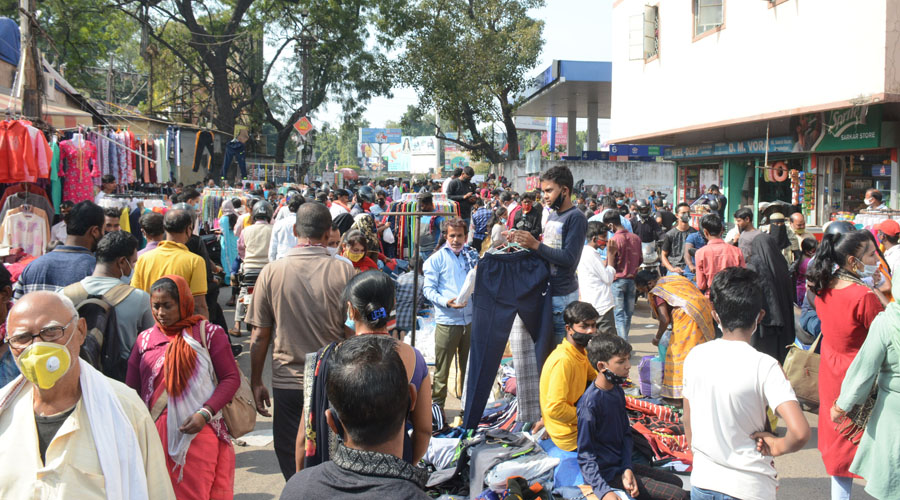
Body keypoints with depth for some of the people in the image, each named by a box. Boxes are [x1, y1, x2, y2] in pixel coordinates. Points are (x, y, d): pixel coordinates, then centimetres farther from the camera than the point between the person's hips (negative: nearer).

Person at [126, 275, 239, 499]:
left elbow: (231, 378, -2)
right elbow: (132, 390, 15)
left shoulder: (208, 333, 2)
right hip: (156, 435, 3)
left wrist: (205, 413, -15)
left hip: (198, 434, -3)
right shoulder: (145, 339, 13)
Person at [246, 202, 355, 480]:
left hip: (287, 383, 0)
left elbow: (260, 335, -2)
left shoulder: (271, 272, -6)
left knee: (294, 470, 13)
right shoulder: (344, 272, -8)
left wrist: (256, 383, 10)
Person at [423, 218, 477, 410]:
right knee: (442, 367, 1)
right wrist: (446, 302, -21)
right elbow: (429, 289, -5)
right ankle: (437, 405, 14)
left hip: (471, 318, 4)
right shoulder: (437, 258, 0)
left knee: (469, 366, 13)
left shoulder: (472, 255, 12)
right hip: (447, 320, -4)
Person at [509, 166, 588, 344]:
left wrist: (535, 244, -22)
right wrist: (523, 240, 3)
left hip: (562, 296, -9)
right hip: (547, 291, 9)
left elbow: (569, 258, -21)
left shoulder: (576, 218, -13)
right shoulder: (552, 215, 15)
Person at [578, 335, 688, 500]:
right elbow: (585, 455, -22)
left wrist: (627, 468, -8)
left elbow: (626, 434, 9)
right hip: (606, 474, -9)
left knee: (676, 482, 20)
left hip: (622, 466, 9)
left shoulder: (618, 391, 5)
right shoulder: (589, 403, -23)